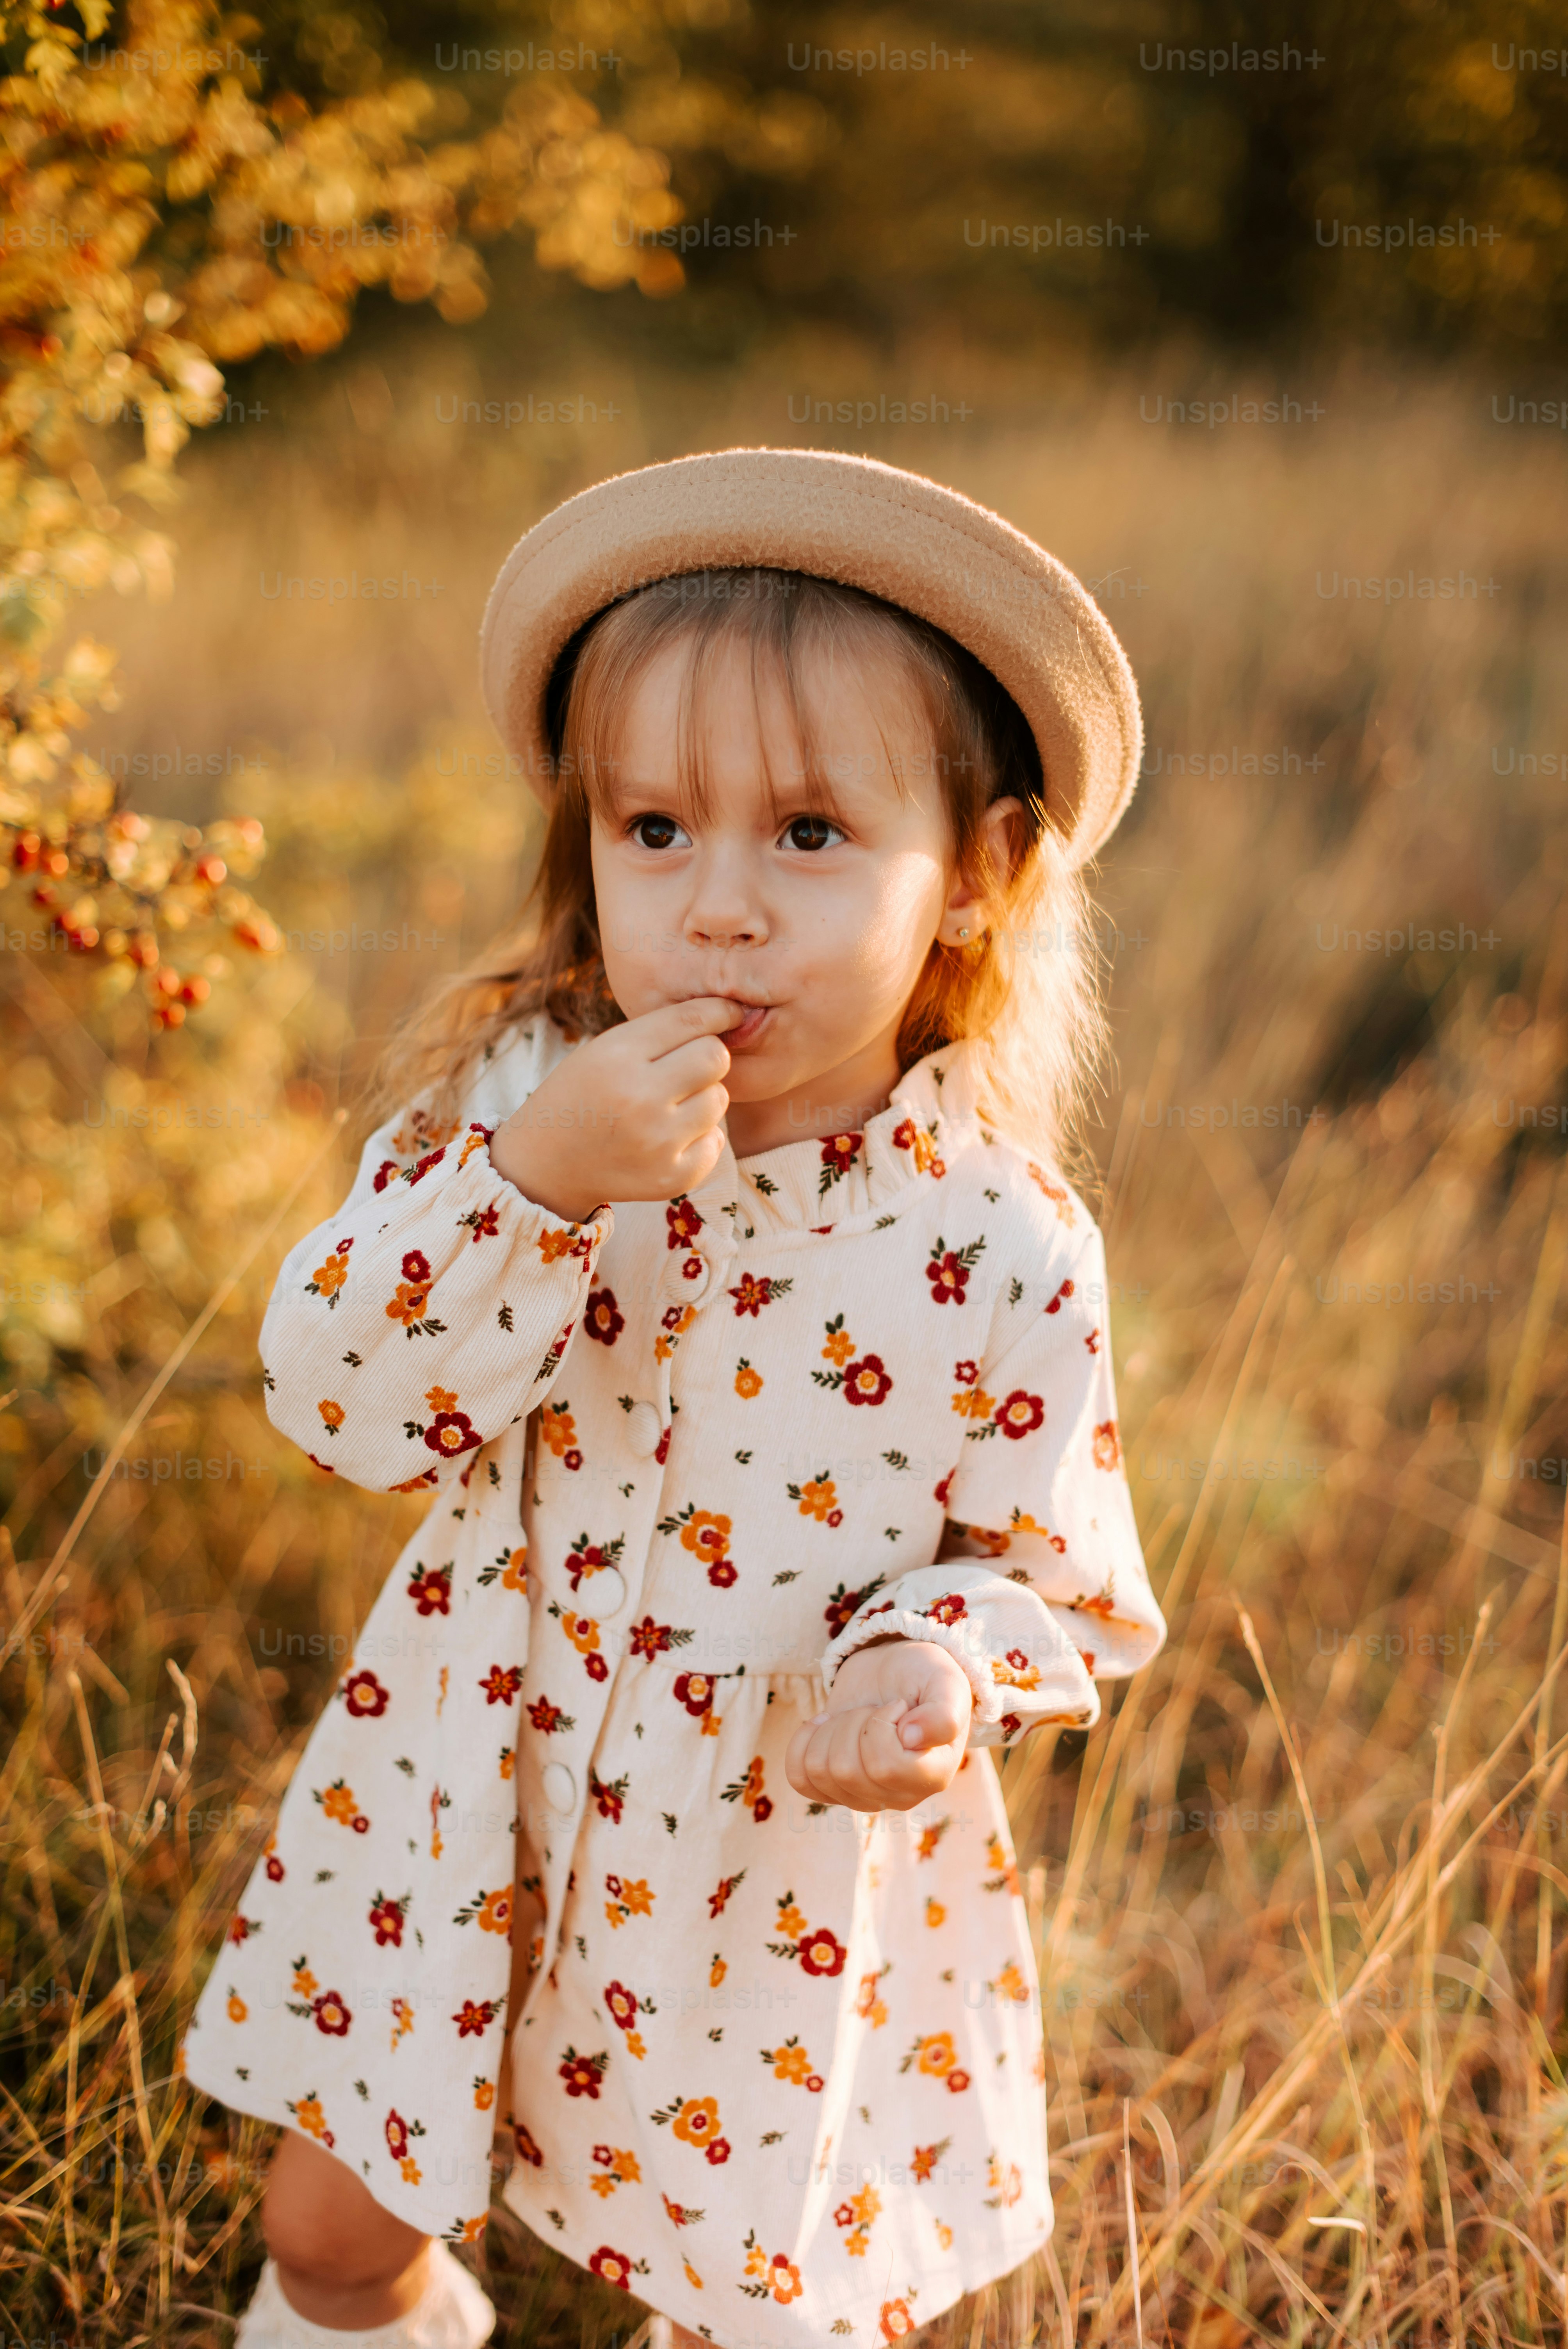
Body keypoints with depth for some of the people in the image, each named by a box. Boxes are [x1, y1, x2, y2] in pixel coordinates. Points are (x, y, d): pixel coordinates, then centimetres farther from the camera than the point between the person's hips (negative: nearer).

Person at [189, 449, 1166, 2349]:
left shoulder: (1001, 1255, -18)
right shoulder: (517, 1093, -13)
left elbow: (1055, 1571, -7)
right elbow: (336, 1399, -18)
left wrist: (939, 1668, -28)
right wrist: (531, 1180, -32)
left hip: (784, 1891, -2)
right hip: (459, 1814, 2)